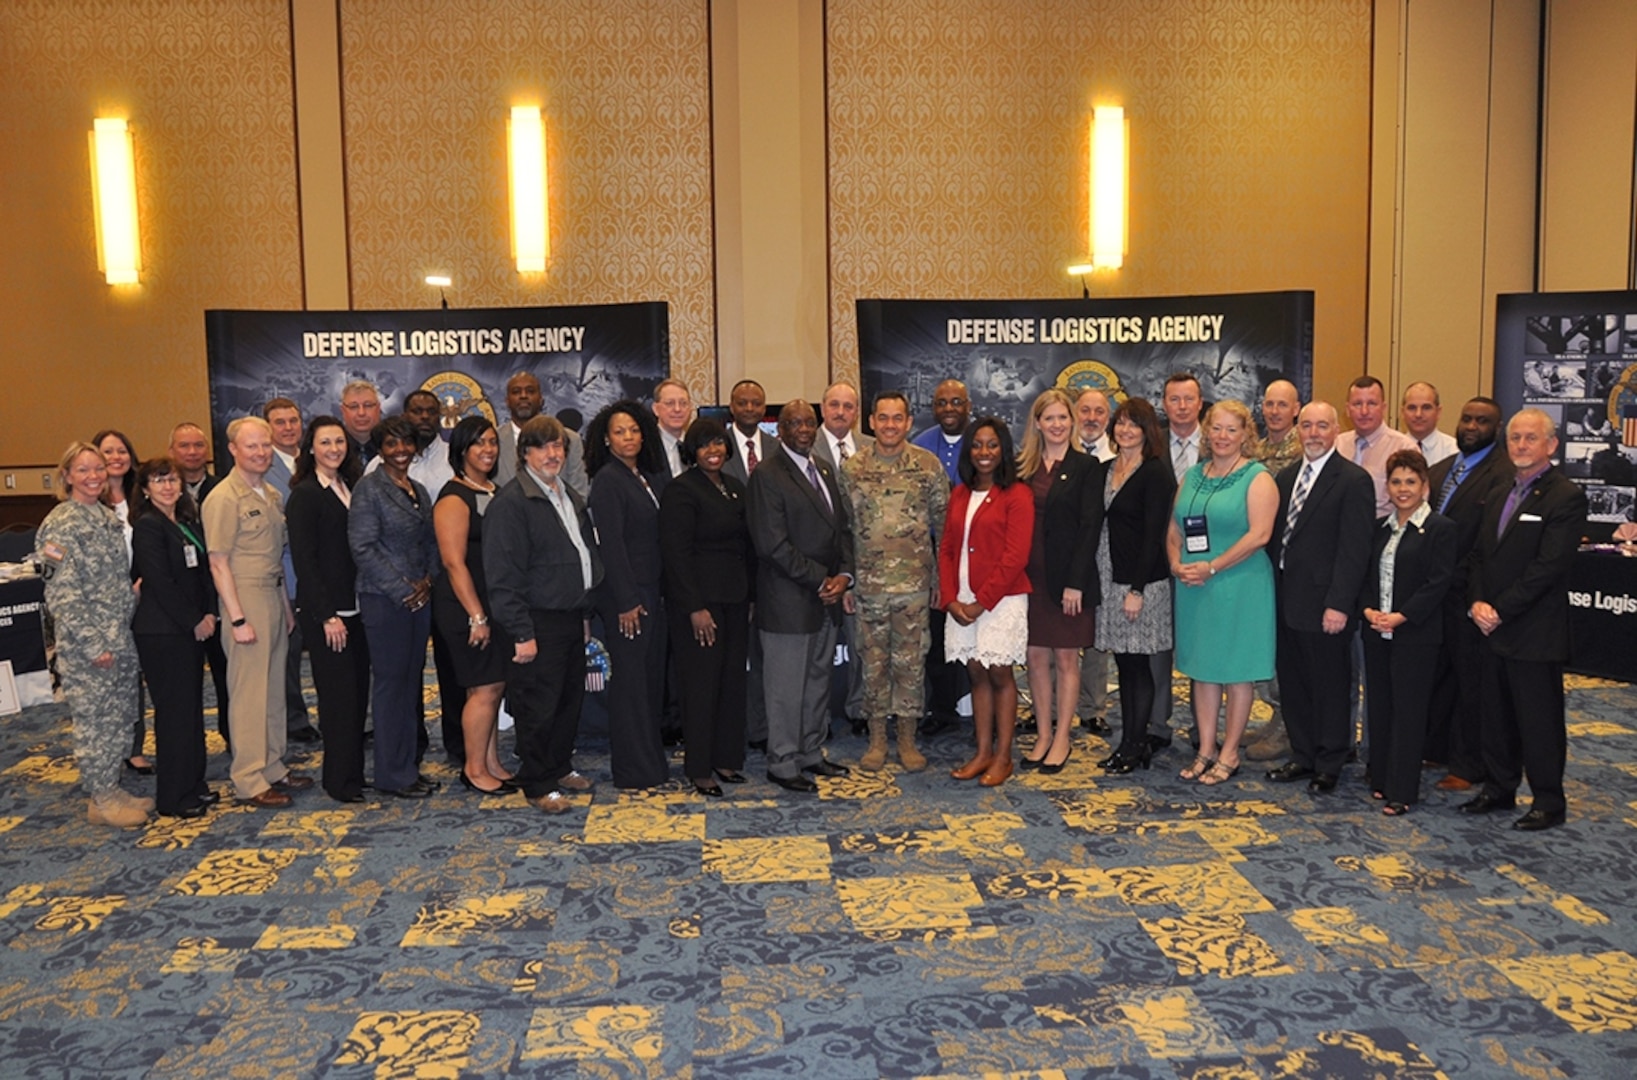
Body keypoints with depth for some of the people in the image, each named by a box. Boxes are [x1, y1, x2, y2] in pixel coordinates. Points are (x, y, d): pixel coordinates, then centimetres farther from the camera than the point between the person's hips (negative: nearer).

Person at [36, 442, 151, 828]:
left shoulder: (108, 517, 11)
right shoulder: (61, 524, -12)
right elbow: (63, 592, -16)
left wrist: (122, 636, 12)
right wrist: (94, 644, -17)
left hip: (121, 639, 7)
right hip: (85, 646, -7)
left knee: (120, 718, 13)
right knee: (94, 722, 2)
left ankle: (112, 789, 25)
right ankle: (100, 800, 13)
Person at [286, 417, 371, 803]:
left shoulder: (350, 488, 13)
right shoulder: (304, 495, -8)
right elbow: (304, 560, -12)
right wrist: (327, 616, -15)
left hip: (355, 607, 7)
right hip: (324, 611, -6)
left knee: (358, 690, 9)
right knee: (338, 694, -2)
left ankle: (354, 771, 20)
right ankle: (339, 781, 9)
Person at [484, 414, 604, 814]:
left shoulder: (571, 497, 14)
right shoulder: (511, 503, -14)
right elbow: (503, 575, -17)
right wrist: (521, 633, -20)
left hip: (571, 616, 8)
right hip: (539, 622, -8)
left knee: (571, 698, 16)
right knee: (539, 707, 0)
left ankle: (560, 766, 33)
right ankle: (537, 785, 13)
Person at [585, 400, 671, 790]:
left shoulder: (649, 477, 12)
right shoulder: (607, 480, -10)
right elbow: (611, 544, -15)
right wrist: (626, 601, -17)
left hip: (653, 589, 8)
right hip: (626, 594, -7)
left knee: (653, 677, 13)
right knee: (630, 680, 0)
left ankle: (652, 759, 24)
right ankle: (634, 769, 10)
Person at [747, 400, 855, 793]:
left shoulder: (824, 471, 14)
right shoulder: (767, 475, -11)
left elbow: (843, 527, 15)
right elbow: (773, 543, -18)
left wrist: (844, 574, -2)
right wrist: (820, 580, -15)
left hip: (826, 598, 8)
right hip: (789, 602, -8)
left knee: (818, 681, 16)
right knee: (787, 686, 2)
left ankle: (811, 753, 28)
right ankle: (783, 764, 14)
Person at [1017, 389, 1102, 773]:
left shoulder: (1087, 467, -3)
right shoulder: (1023, 467, 8)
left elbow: (1090, 527, -8)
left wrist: (1075, 582, -14)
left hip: (1068, 577, -4)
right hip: (1030, 576, 4)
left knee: (1066, 658, 4)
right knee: (1036, 657, 9)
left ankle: (1062, 739, 13)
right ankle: (1043, 736, 19)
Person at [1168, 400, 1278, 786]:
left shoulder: (1257, 478, -6)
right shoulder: (1192, 476, 12)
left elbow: (1259, 534, -17)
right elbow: (1174, 529, 13)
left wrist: (1212, 568, -19)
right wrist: (1176, 564, -6)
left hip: (1239, 586, -6)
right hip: (1194, 588, 6)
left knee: (1237, 671, 3)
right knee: (1202, 668, 11)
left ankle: (1229, 754, 13)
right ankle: (1206, 750, 20)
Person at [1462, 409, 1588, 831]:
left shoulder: (1566, 496, -10)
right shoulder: (1500, 497, 15)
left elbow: (1548, 567, -18)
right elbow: (1479, 555, 13)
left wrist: (1500, 609, -17)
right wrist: (1477, 602, -4)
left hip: (1535, 633, -7)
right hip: (1494, 630, 7)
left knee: (1539, 721, 3)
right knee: (1497, 717, 15)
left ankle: (1549, 802, 15)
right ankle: (1499, 789, 27)